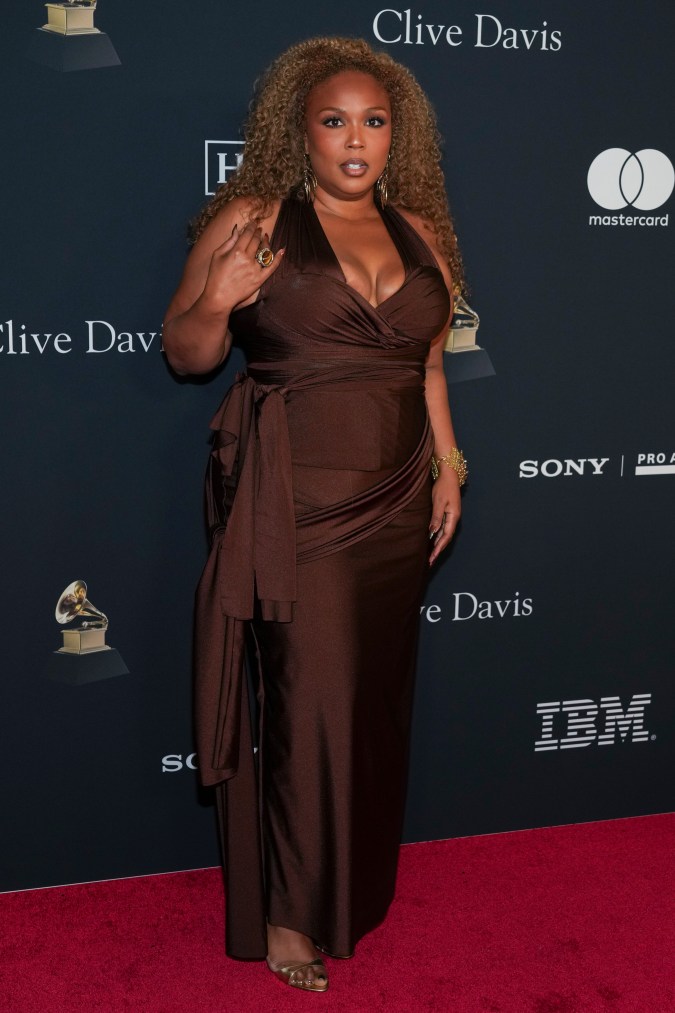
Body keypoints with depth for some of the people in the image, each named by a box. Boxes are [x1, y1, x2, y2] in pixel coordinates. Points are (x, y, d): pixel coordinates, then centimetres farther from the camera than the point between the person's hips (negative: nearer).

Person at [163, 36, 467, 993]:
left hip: (394, 504, 5)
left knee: (375, 695, 11)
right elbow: (185, 352, 1)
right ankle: (288, 912, 12)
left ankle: (355, 889, 30)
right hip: (291, 502, -5)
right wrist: (216, 302, -19)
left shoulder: (421, 235, 12)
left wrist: (447, 466, 13)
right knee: (313, 697, -6)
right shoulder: (251, 222, -2)